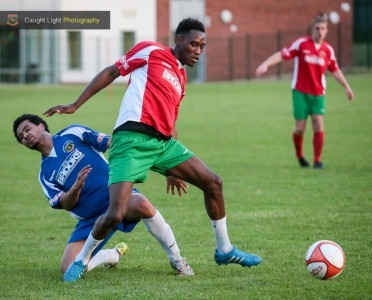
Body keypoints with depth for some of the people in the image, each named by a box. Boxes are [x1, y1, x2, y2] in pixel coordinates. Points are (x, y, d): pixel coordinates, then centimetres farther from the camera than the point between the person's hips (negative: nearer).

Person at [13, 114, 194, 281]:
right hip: (91, 218, 4)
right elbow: (66, 205, 1)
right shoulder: (45, 175, 14)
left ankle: (176, 259, -22)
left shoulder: (73, 133, 6)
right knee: (68, 270, -12)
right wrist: (76, 187, -22)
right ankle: (113, 255, 21)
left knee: (141, 205, -40)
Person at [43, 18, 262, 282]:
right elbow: (110, 73, 5)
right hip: (133, 139, -8)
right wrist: (75, 105, 1)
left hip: (163, 142, 8)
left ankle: (224, 250, 22)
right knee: (117, 214, -19)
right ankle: (81, 260, 5)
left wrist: (174, 169, 27)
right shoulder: (150, 52, 3)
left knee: (213, 183, 6)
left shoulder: (181, 79, 23)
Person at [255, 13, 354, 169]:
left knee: (318, 125, -10)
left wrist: (346, 87, 18)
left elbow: (335, 70, 17)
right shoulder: (301, 43, -8)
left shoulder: (328, 50, 3)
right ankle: (300, 156, 21)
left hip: (318, 93, 2)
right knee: (300, 128, -3)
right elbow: (282, 54, -12)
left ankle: (317, 160, -1)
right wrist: (265, 64, -24)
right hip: (300, 92, -2)